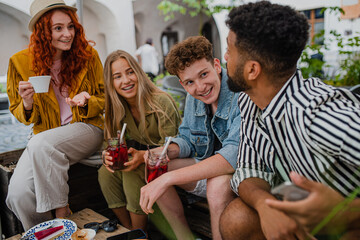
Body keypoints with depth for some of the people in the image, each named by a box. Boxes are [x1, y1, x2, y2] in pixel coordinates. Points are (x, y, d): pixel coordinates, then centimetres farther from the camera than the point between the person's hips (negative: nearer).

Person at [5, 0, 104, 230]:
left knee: (41, 143, -34)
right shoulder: (21, 62, 0)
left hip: (86, 128, -2)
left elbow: (104, 100, 8)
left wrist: (86, 101, -15)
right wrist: (27, 103, -15)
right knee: (18, 193, -23)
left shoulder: (88, 55, -1)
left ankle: (62, 212, -16)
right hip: (46, 136, 2)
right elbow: (21, 114, 9)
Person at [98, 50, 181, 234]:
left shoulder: (162, 102, -22)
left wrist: (144, 156, -38)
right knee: (106, 172, -16)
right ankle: (129, 229, 1)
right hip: (139, 156, 6)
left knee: (133, 172, -30)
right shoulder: (118, 108, -2)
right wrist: (109, 155, -22)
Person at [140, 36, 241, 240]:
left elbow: (235, 154, -37)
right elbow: (188, 140, 11)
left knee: (218, 183, -37)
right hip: (208, 170, 7)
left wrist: (168, 179, -39)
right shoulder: (194, 98, -1)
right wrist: (167, 150, -15)